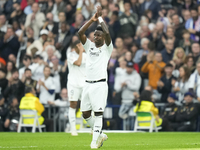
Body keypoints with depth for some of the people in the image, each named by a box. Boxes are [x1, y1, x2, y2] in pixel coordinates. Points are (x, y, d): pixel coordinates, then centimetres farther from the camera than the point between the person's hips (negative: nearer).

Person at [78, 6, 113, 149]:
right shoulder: (89, 46, 15)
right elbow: (80, 33, 2)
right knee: (85, 113, 7)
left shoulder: (107, 48, 1)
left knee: (98, 113, -9)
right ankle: (100, 134, 22)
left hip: (100, 84, -6)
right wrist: (92, 19, -3)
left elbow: (107, 33, -17)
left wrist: (100, 18, -7)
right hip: (88, 84, 6)